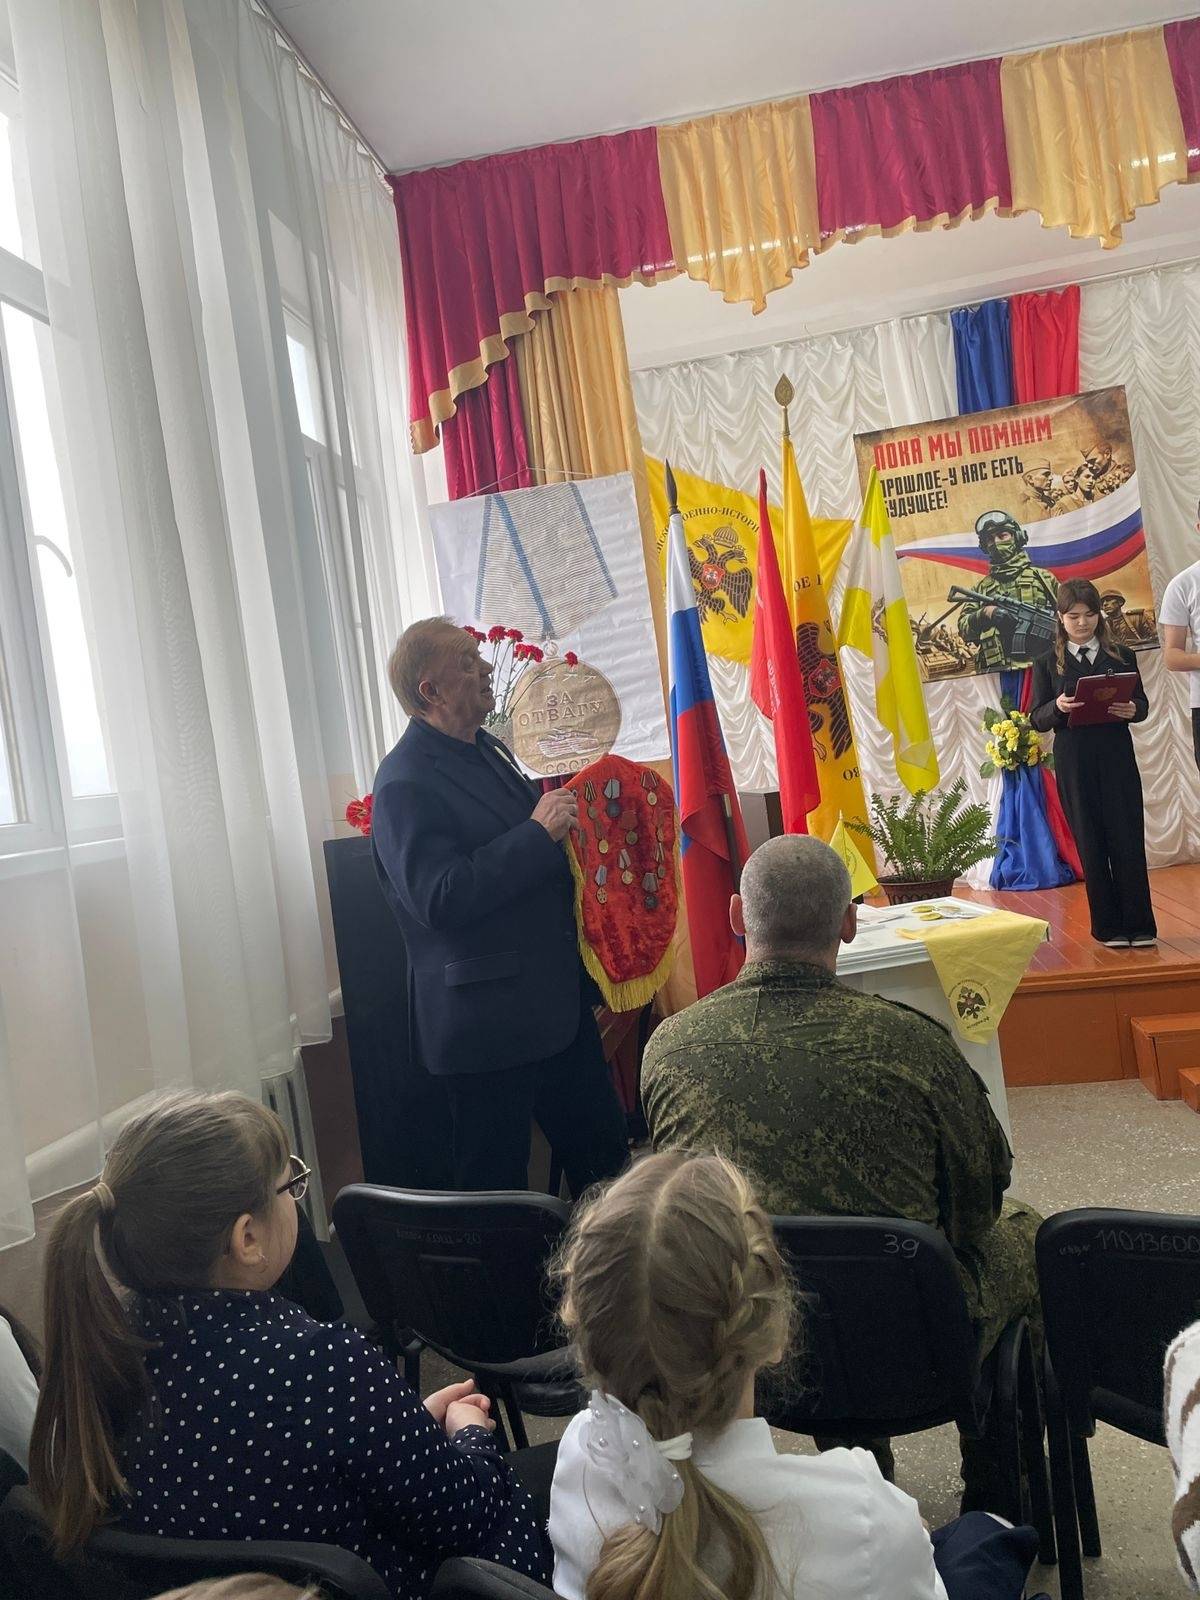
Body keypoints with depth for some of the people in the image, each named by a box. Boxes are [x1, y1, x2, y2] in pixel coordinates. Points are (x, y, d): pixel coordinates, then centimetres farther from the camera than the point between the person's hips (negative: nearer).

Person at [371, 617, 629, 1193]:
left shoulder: (489, 749, 11)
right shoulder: (405, 783, -18)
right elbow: (438, 898, -27)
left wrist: (562, 812, 6)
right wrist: (539, 831, -25)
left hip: (557, 1003, 9)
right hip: (487, 1021, -9)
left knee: (604, 1147, 19)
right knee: (496, 1187, 7)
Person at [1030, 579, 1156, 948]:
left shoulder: (1122, 656, 9)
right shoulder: (1047, 664, 5)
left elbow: (1142, 703, 10)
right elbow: (1037, 720, 3)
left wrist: (1132, 709, -13)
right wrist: (1057, 707, -19)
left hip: (1118, 758, 1)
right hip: (1073, 762, 0)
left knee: (1128, 840, -1)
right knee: (1091, 844, 4)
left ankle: (1139, 925, 7)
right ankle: (1108, 927, 13)